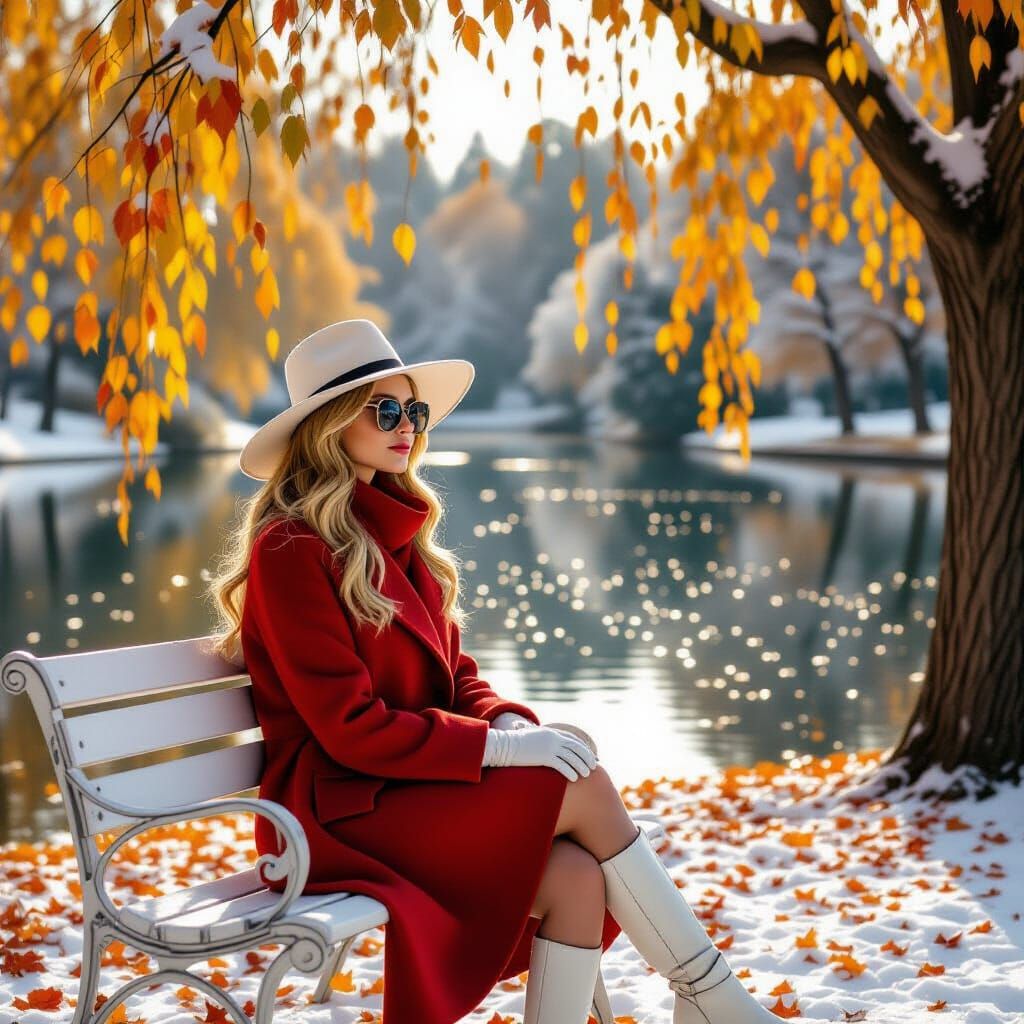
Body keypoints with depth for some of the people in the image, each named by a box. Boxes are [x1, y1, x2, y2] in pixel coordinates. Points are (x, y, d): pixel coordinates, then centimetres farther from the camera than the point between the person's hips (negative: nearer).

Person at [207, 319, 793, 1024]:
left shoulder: (397, 536, 15)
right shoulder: (292, 548, -12)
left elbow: (455, 674, 15)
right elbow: (347, 725, -17)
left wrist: (510, 723, -7)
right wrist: (493, 745, -21)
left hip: (409, 784, 7)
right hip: (338, 807, -7)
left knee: (576, 877, -20)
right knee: (584, 788, -20)